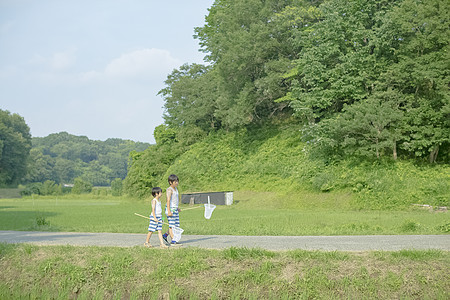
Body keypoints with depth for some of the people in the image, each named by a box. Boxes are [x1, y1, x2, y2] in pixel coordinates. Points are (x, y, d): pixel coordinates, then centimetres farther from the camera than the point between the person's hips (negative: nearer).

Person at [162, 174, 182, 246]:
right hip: (170, 209, -9)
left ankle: (165, 235, 22)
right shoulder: (169, 190, -13)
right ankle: (173, 241, -1)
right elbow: (168, 201, -20)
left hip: (175, 209, 9)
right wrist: (169, 211, -25)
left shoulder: (175, 189, 14)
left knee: (177, 225, 10)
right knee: (172, 225, -5)